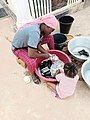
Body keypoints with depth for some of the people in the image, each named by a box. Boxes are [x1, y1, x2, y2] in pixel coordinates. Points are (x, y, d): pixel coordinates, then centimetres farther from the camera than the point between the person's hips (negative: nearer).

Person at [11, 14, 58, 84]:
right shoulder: (35, 32, -40)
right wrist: (44, 55, -23)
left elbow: (38, 45, -6)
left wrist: (48, 54, -17)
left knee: (50, 37, -2)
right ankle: (33, 74, 1)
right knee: (32, 63, -33)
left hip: (27, 41, 8)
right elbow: (31, 54, -39)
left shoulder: (40, 26, -14)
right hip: (19, 48, -8)